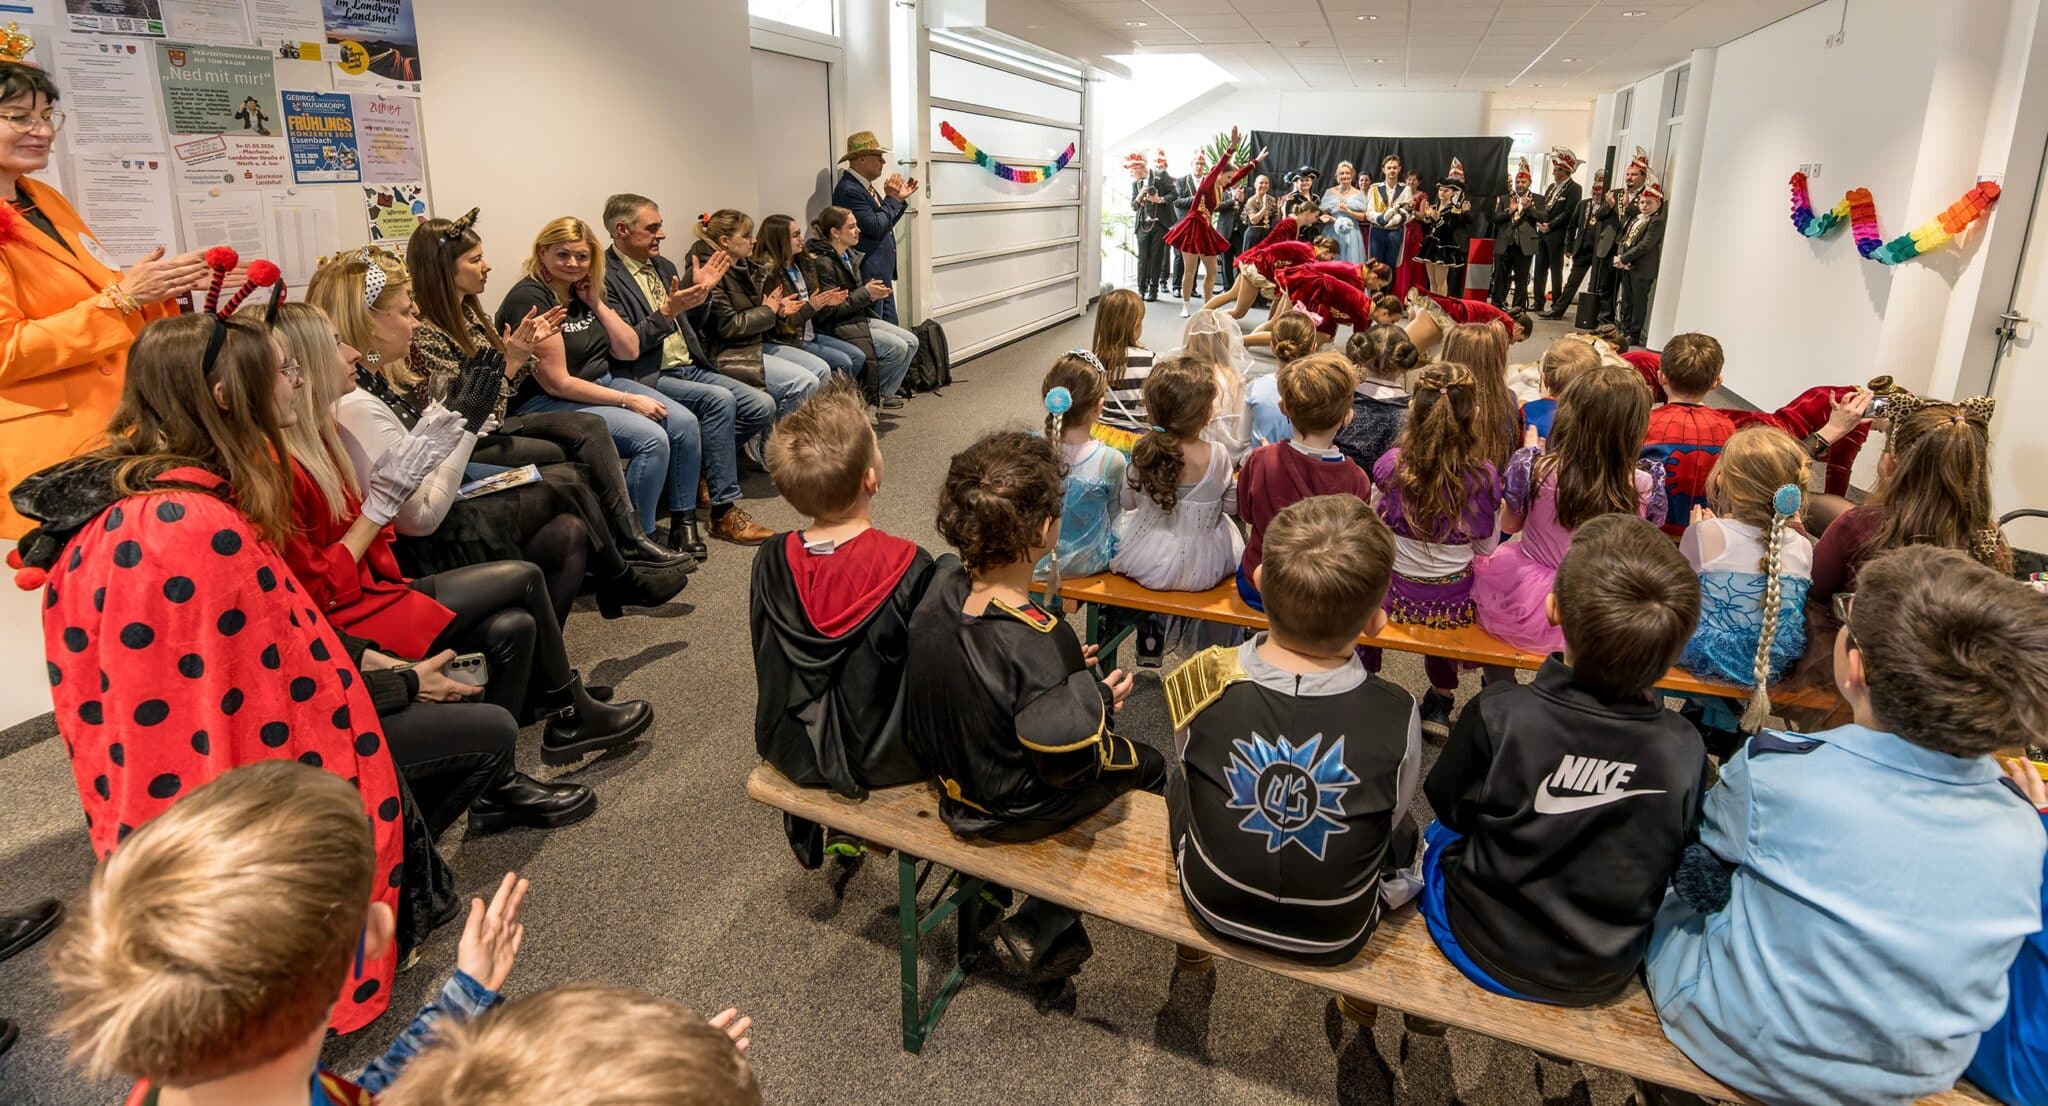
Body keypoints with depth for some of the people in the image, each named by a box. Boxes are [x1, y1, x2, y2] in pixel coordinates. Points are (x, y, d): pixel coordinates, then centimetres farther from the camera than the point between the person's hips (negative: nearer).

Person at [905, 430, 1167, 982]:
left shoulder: (941, 584, -13)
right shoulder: (1040, 642, -35)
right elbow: (1066, 763, -26)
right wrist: (1101, 701, -9)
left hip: (948, 775, 7)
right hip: (1012, 808, -7)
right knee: (1147, 766, 16)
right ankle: (1036, 932, 19)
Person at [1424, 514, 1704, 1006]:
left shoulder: (1498, 716, -30)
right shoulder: (1686, 750, -22)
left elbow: (1450, 809, -11)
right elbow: (1677, 863, -4)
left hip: (1485, 951, -2)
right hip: (1604, 977, 3)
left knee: (1436, 838, 27)